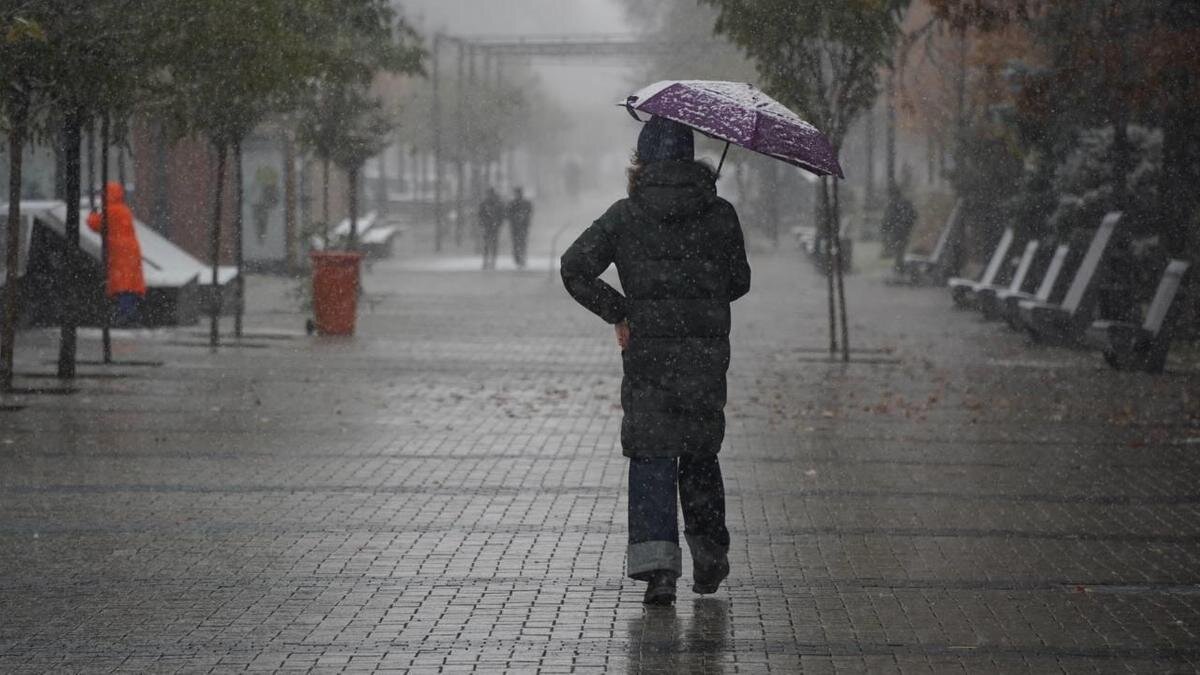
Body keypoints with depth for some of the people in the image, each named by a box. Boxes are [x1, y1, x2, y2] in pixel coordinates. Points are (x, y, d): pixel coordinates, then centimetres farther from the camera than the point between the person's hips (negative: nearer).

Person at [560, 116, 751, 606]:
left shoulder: (626, 215, 0)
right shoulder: (720, 215, 4)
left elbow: (575, 267, -6)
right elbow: (739, 281, 11)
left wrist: (618, 314, 2)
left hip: (649, 350, -2)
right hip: (708, 351, 2)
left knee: (652, 455, -1)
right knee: (700, 452, 18)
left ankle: (657, 564, -14)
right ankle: (709, 556, 20)